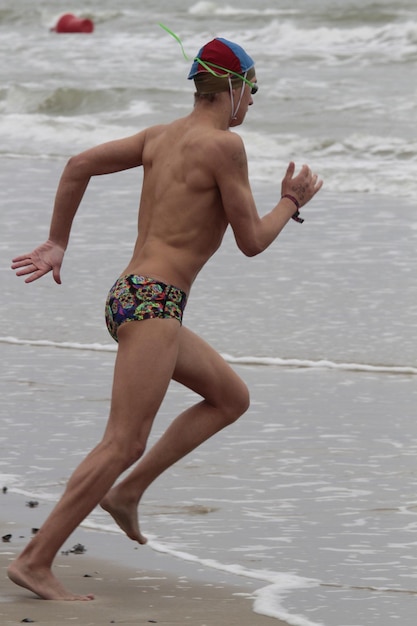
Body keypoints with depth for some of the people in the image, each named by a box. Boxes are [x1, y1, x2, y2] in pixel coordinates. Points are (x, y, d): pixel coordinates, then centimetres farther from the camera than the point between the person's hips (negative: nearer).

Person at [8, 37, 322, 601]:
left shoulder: (161, 137, 14)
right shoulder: (224, 145, -10)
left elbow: (79, 165, 12)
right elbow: (252, 241, -6)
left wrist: (56, 244, 17)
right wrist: (291, 202, 12)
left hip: (132, 298, 10)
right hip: (152, 304, -10)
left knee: (232, 397, 20)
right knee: (124, 444, -12)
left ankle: (127, 491, 13)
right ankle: (35, 562, -15)